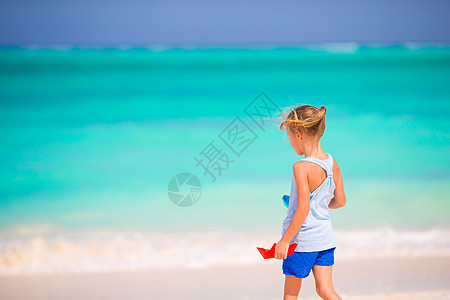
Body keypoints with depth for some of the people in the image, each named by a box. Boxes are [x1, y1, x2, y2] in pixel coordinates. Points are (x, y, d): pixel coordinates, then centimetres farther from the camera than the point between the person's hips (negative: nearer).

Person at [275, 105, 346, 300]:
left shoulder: (302, 168, -21)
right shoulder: (332, 163, 0)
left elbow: (303, 208, -24)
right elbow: (340, 201, 7)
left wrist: (284, 241, -19)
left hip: (303, 239, -6)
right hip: (326, 237, 6)